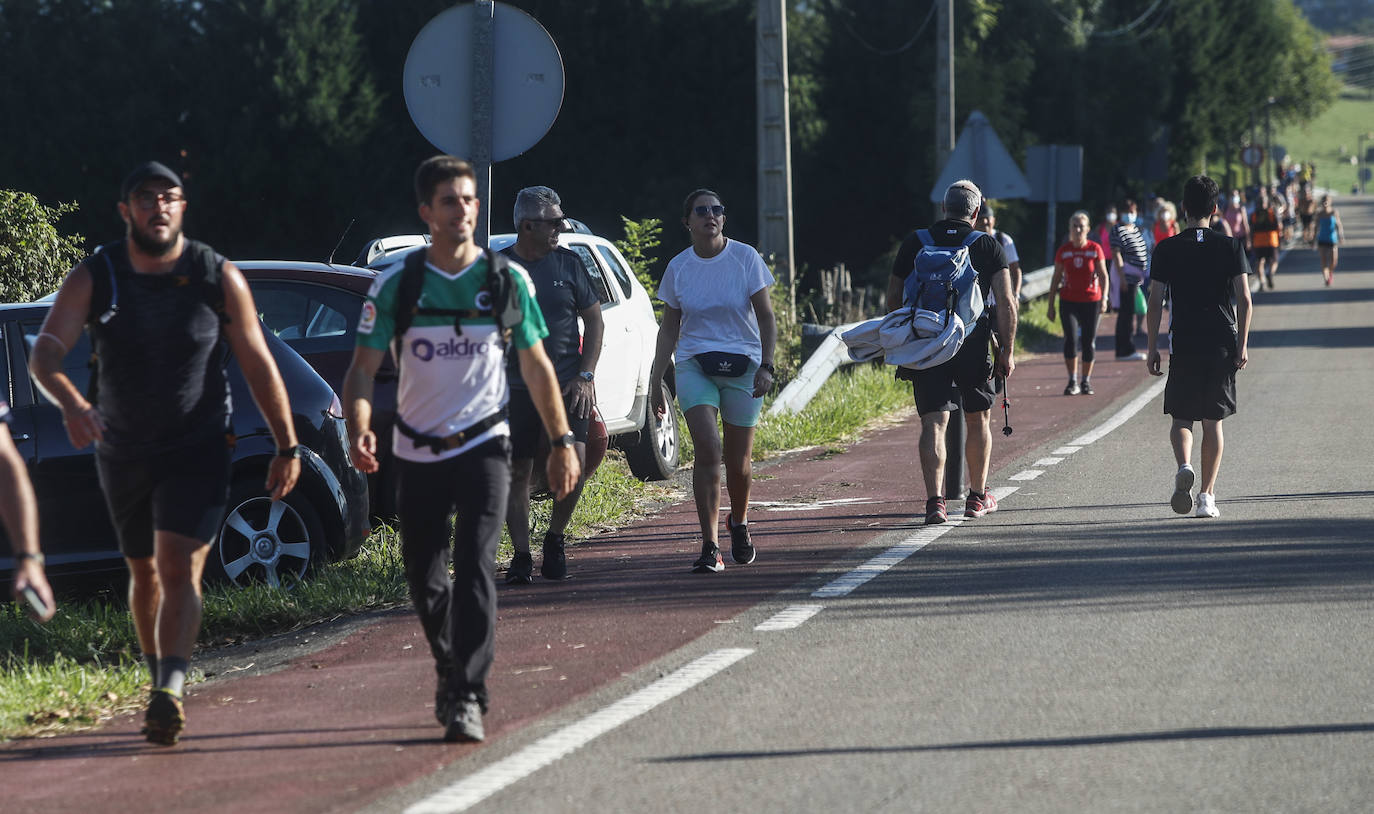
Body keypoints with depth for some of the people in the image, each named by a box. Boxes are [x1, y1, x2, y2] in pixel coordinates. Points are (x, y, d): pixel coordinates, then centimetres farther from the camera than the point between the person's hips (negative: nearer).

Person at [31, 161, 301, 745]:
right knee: (144, 571, 17)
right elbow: (44, 355, -19)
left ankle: (170, 695, -28)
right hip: (122, 452, 3)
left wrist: (287, 446, 0)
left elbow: (258, 366, 0)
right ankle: (158, 679, 37)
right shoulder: (93, 279, -8)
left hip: (197, 450, -3)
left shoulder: (220, 278, -8)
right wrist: (71, 405, -40)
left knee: (180, 568, -18)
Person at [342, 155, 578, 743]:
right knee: (424, 580, 8)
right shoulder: (395, 284, -2)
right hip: (417, 452, 1)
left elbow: (536, 366, 11)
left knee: (475, 567, -17)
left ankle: (468, 696, -19)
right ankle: (450, 669, 34)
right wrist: (359, 429, -21)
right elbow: (363, 368, -3)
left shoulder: (508, 279, 1)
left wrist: (562, 440, 8)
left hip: (484, 446, -1)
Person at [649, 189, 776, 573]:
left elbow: (766, 317, 1)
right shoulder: (678, 268, 4)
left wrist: (766, 366, -11)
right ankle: (709, 547, -17)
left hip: (742, 366, 0)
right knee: (708, 448, -18)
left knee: (738, 461, 4)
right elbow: (669, 328, 12)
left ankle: (739, 522, 36)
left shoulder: (745, 258, -1)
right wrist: (655, 381, 9)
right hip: (694, 365, 0)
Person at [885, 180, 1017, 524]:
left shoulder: (914, 243, 7)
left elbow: (894, 299, 11)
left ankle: (934, 500, -19)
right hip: (972, 348, 0)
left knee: (934, 423, -4)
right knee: (978, 420, 18)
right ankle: (978, 497, 28)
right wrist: (1006, 351, -1)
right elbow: (1006, 302, -6)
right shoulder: (989, 246, 2)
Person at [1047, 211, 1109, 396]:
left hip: (1091, 301, 0)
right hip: (1068, 302, 0)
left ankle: (1086, 381, 16)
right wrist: (1051, 305, 8)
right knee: (1070, 339, -12)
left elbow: (1103, 275, 1)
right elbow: (1056, 278, 9)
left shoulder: (1095, 249, 0)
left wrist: (1104, 298, -11)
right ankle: (1073, 382, -4)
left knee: (1088, 341, 3)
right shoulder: (1063, 251, 3)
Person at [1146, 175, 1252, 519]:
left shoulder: (1167, 249, 0)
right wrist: (1242, 345, 1)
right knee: (1213, 420, 9)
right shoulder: (1230, 247, 0)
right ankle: (1207, 495, 6)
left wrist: (1152, 348, 4)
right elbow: (1244, 299, -4)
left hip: (1183, 344, -1)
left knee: (1181, 418, 8)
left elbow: (1155, 301, -3)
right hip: (1222, 343, 1)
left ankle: (1183, 466, -22)